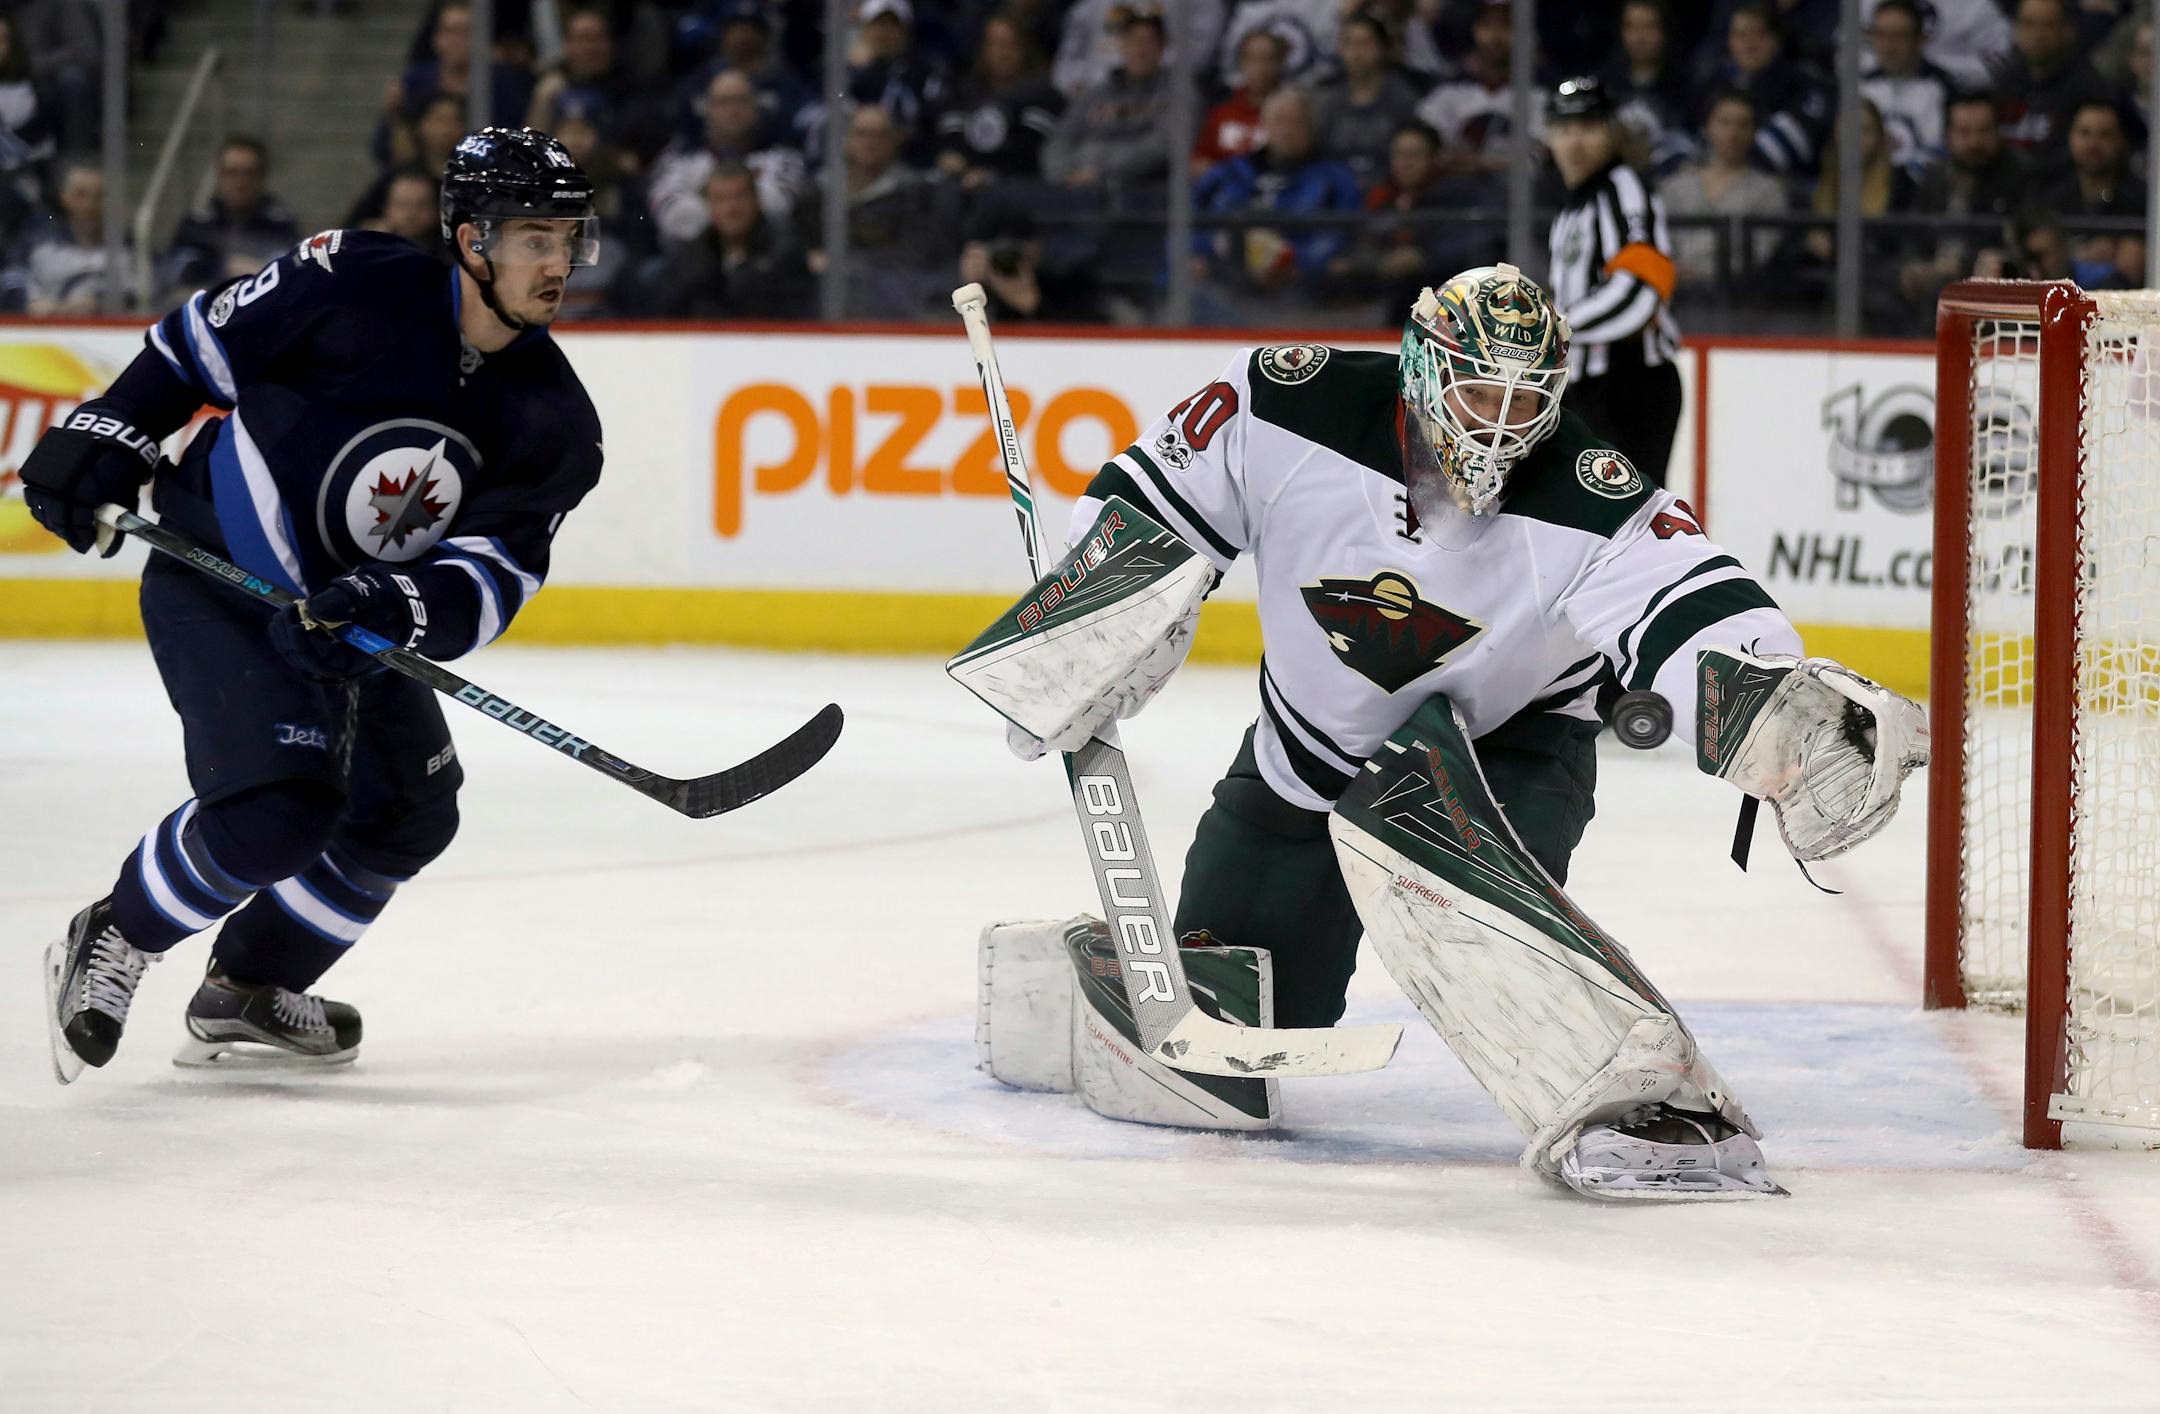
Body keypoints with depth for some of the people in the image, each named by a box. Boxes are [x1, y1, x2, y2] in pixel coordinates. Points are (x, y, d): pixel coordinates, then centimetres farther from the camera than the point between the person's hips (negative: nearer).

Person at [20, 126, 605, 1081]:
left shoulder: (555, 425, -8)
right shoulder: (356, 286, -20)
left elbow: (485, 585, -17)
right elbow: (200, 341, -5)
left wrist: (386, 609, -35)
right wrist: (105, 437, -10)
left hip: (344, 612, 7)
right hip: (214, 580, -7)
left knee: (407, 814, 12)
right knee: (281, 805, -22)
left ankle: (245, 993, 29)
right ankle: (110, 947, 0)